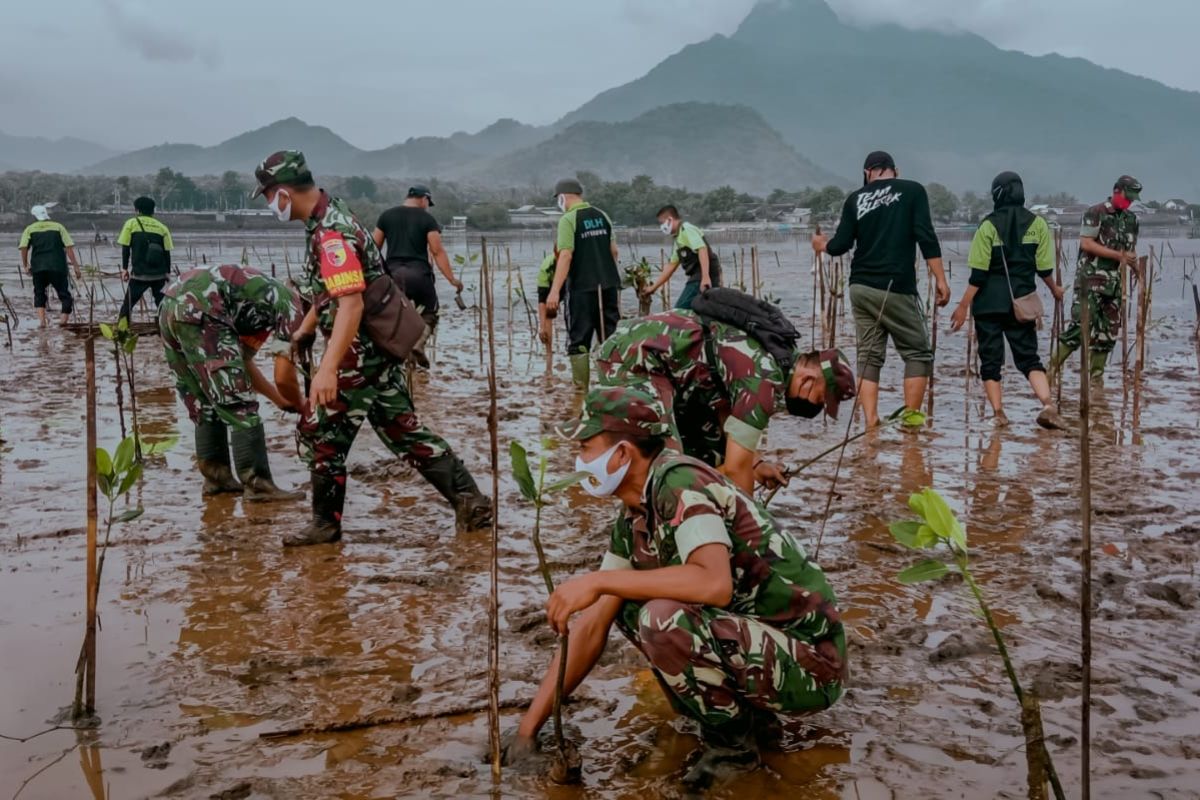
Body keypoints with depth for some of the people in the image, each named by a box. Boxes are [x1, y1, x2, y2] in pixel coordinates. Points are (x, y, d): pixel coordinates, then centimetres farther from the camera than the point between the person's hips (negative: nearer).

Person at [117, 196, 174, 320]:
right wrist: (168, 273, 13)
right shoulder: (162, 227, 7)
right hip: (160, 274, 2)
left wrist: (124, 269, 6)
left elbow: (125, 248, -1)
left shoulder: (131, 223, 3)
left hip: (139, 274, -2)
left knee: (128, 304, 6)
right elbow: (167, 253, 6)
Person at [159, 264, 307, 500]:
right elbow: (283, 377, 4)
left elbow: (244, 363, 33)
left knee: (204, 404, 19)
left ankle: (216, 476, 24)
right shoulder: (291, 308, 8)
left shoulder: (258, 305, 31)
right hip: (198, 311, -9)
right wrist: (300, 406, 23)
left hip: (171, 306, 9)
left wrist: (280, 400, 39)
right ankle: (258, 484, -2)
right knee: (239, 403, -3)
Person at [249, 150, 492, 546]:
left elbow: (351, 304, -31)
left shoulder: (331, 234, -21)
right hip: (380, 348, 10)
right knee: (403, 429, 13)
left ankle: (326, 523, 15)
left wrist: (328, 369, -37)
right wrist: (302, 331, 34)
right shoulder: (331, 216, 11)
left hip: (359, 352, -10)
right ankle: (469, 500, 13)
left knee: (321, 433, 2)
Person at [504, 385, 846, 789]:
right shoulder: (633, 520, 6)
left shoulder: (680, 482, -20)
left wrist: (598, 580, -28)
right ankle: (741, 709, 12)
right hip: (754, 639, 9)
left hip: (808, 662, -9)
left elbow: (715, 584, -37)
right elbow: (592, 626, 9)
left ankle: (731, 741, -4)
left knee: (663, 618, -29)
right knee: (626, 602, 10)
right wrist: (529, 726, 7)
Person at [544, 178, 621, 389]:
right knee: (611, 338, 9)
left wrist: (555, 291, -21)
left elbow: (566, 255, -18)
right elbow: (614, 251, 13)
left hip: (582, 287, -6)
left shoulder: (568, 219, -9)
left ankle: (581, 390, 2)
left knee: (579, 341, 2)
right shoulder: (602, 216, 9)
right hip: (609, 285, 6)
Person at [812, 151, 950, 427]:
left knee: (869, 357, 7)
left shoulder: (856, 198, 9)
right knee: (918, 353, 5)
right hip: (896, 288, -4)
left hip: (861, 288, 4)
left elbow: (841, 245, 5)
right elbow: (926, 237, -8)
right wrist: (940, 280, -7)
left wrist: (822, 244, 27)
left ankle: (871, 423, 0)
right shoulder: (912, 190, 1)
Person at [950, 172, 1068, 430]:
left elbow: (979, 273, -10)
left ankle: (998, 413, 2)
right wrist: (1055, 290, 24)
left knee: (990, 360, 6)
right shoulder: (1037, 224, 2)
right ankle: (1048, 405, -13)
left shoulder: (989, 225, -6)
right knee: (1029, 357, 7)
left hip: (989, 302, -2)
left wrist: (963, 306, -7)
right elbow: (1044, 268, 4)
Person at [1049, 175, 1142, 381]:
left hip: (1114, 281, 7)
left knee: (1109, 331, 6)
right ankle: (1052, 368, -8)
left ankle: (1096, 377, 13)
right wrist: (1118, 255, -18)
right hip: (1091, 278, -7)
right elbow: (1086, 243, -16)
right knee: (1081, 325, -15)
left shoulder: (1131, 219, 14)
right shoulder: (1096, 213, -7)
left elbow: (1131, 250, 21)